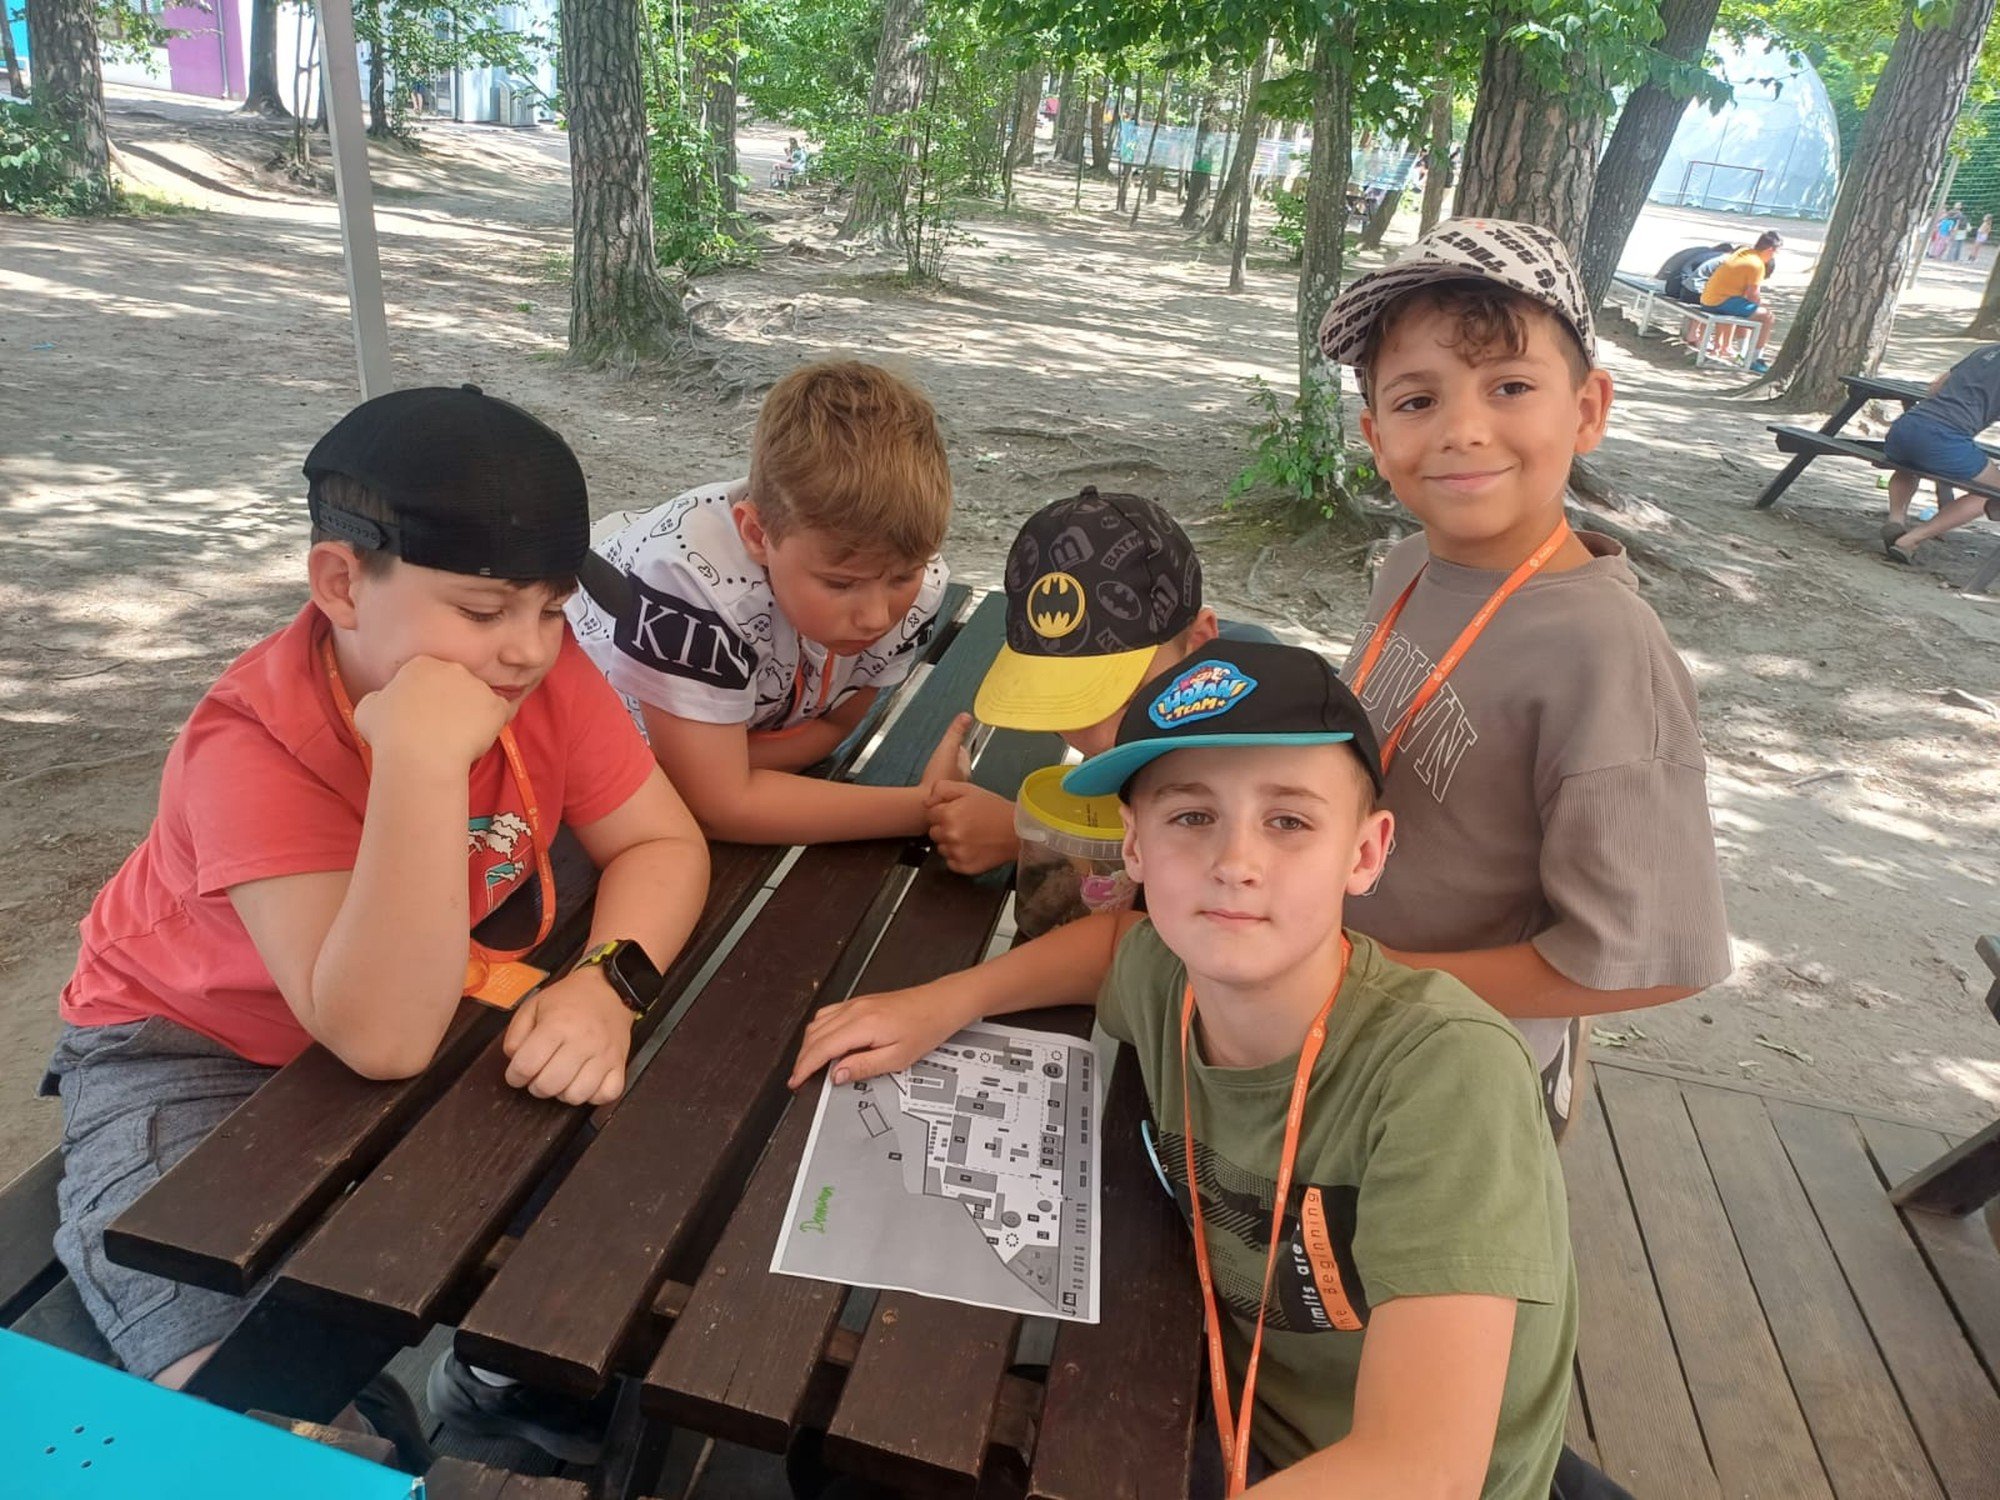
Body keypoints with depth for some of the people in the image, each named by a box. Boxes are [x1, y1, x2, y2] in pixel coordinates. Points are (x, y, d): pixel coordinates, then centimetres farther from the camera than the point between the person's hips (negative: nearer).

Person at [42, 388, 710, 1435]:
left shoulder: (540, 672, -17)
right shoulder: (254, 746, -31)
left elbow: (663, 845, -11)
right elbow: (381, 1039, -40)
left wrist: (604, 984, -32)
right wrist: (421, 761, -48)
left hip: (433, 1010, 5)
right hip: (195, 1057, -4)